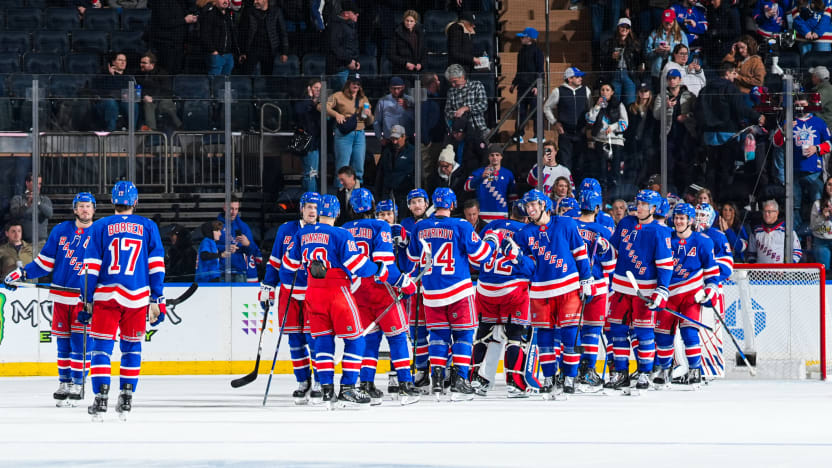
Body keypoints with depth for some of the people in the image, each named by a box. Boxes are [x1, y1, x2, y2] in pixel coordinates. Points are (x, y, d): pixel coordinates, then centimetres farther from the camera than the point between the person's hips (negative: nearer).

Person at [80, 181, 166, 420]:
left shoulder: (100, 227, 4)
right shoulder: (148, 227, 7)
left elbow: (91, 267, 1)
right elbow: (156, 266, 3)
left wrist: (87, 300, 5)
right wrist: (157, 300, 5)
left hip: (106, 295, -1)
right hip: (137, 297, 1)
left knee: (102, 346, 3)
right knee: (132, 347, 14)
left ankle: (101, 398, -9)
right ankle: (126, 400, 13)